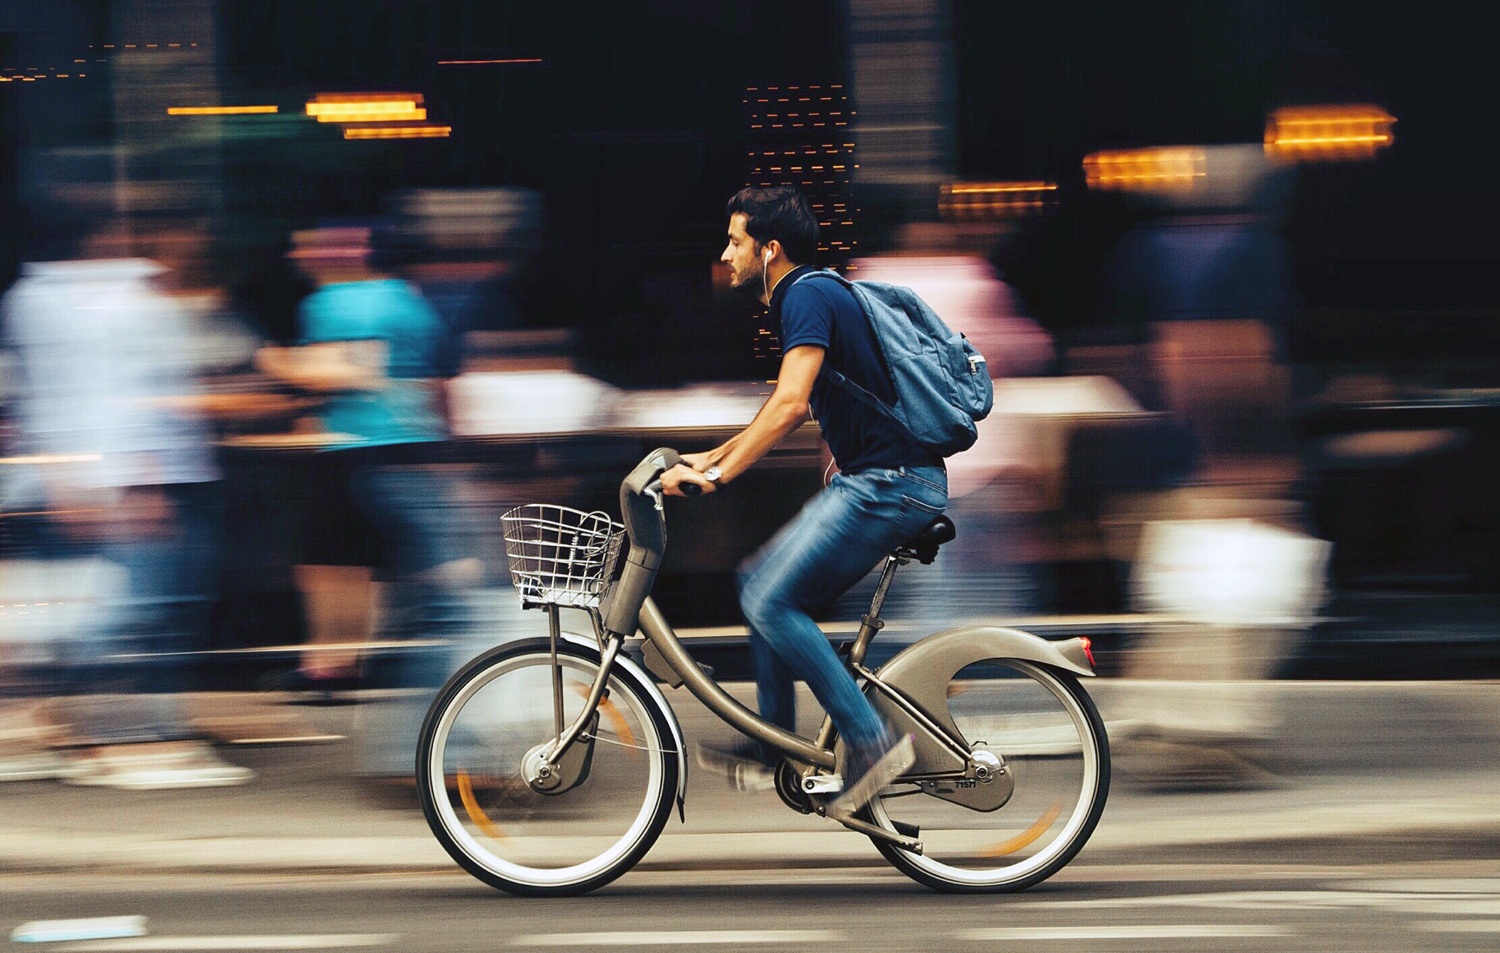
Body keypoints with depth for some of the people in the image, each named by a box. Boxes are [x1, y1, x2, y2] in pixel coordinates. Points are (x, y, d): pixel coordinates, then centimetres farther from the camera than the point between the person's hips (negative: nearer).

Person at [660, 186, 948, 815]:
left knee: (771, 599, -15)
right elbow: (790, 409, 33)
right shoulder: (809, 297, 21)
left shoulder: (807, 297, -11)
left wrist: (716, 476, -24)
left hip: (889, 482, -10)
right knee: (763, 588, 13)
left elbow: (790, 404, -24)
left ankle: (871, 740, -14)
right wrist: (713, 456, 31)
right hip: (872, 481, 10)